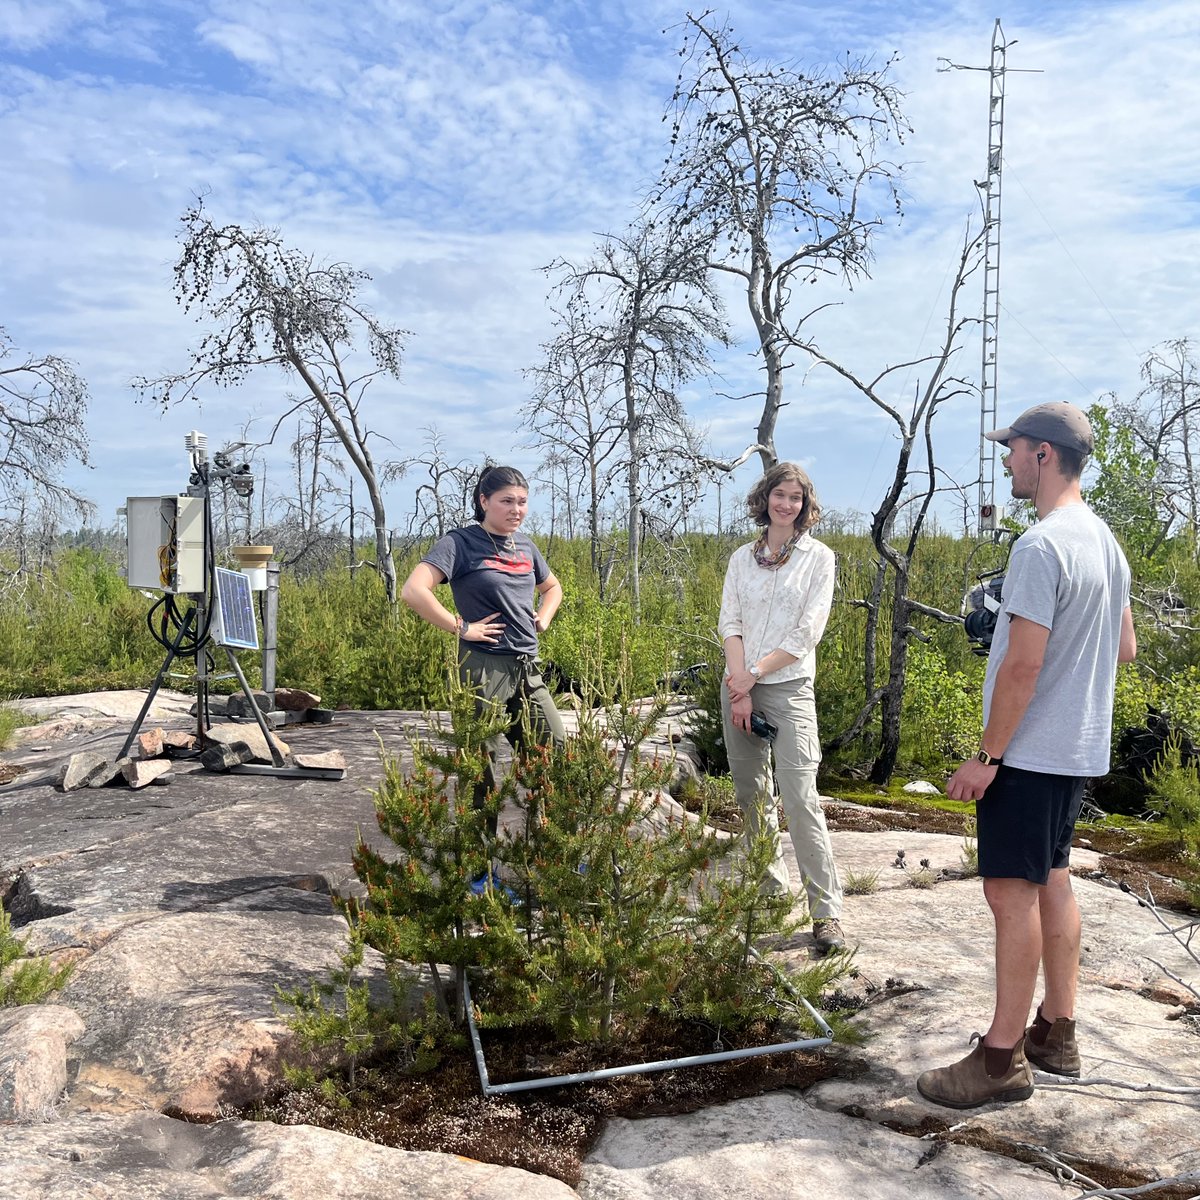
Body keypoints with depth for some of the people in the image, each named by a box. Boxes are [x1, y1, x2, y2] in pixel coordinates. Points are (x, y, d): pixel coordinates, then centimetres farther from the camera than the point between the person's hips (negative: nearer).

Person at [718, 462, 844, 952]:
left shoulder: (819, 558, 2)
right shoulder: (742, 557, 11)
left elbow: (807, 633, -6)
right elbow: (729, 624, 3)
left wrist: (755, 674, -11)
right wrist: (739, 686, -10)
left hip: (788, 687, -4)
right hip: (739, 686, 4)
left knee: (800, 799, -12)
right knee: (752, 796, 10)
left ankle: (826, 911, -7)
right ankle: (771, 888, 25)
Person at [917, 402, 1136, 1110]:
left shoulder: (1042, 546, -20)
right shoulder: (1107, 542, 11)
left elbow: (1023, 664, -22)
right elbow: (1126, 648, 18)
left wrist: (988, 756, -17)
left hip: (1029, 753, -10)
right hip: (1080, 751, 10)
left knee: (1012, 891, -3)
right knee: (1053, 882, 16)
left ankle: (1003, 1058, 5)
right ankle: (1057, 1035, 28)